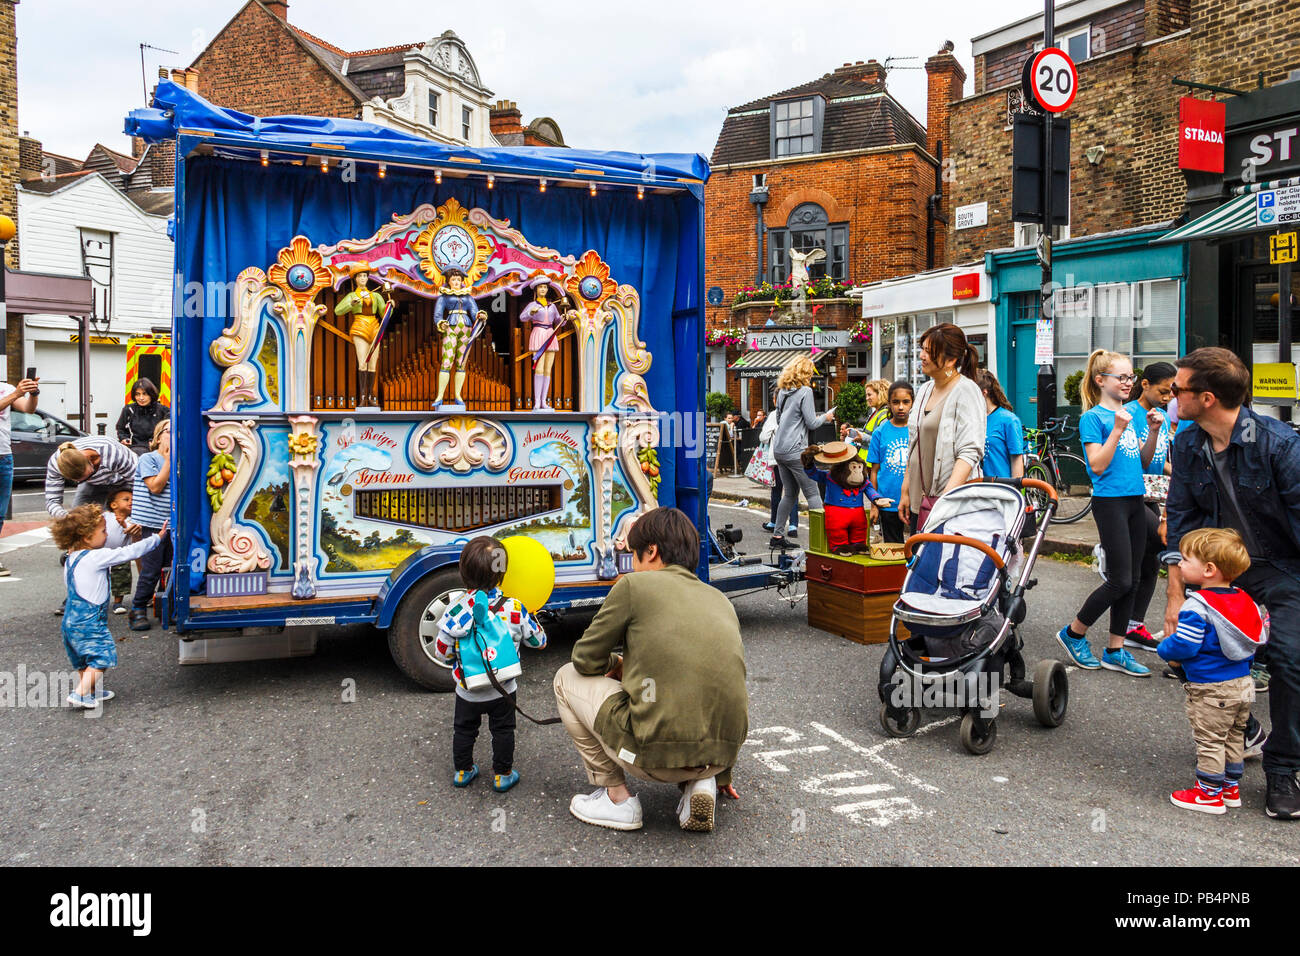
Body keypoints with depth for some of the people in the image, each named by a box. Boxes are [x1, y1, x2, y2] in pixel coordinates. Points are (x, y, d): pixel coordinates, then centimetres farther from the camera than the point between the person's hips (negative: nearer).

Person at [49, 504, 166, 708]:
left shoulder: (71, 559, 10)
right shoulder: (97, 557, -17)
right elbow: (130, 552, -13)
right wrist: (157, 538, -4)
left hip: (71, 620, 9)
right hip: (89, 622, -9)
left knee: (84, 660, 19)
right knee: (102, 657, -4)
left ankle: (91, 691, 30)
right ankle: (81, 694, -8)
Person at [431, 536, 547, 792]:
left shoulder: (456, 611, -19)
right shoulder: (514, 609, -18)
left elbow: (442, 652, -10)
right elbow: (538, 641, -5)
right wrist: (531, 617, 12)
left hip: (467, 691, 1)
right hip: (503, 691, -1)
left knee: (464, 729, 24)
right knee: (503, 731, 19)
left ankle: (462, 771, 39)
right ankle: (502, 775, 30)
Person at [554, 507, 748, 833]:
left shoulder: (635, 585, 1)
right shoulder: (721, 600, 18)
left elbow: (586, 660, 5)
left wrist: (616, 664, 30)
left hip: (655, 756, -6)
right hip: (721, 754, 6)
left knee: (568, 678, 16)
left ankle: (616, 797, 14)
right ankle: (700, 785, 13)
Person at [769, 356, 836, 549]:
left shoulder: (782, 391, 13)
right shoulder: (805, 391, -10)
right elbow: (811, 423, -11)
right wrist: (826, 417, 9)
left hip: (779, 450, 8)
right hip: (795, 451, -8)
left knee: (790, 494, 15)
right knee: (813, 493, -3)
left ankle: (777, 536, 15)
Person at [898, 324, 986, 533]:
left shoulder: (966, 391, -9)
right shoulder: (924, 390, 15)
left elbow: (970, 452, -17)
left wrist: (948, 496, -26)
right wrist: (905, 492, 17)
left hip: (954, 501, -7)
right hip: (921, 500, 7)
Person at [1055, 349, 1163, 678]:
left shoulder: (1129, 414, 15)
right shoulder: (1093, 417, -7)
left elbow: (1143, 461, 17)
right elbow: (1098, 465, -15)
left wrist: (1153, 431, 3)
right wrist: (1118, 430, -20)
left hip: (1134, 500, 8)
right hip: (1110, 501, -8)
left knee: (1131, 581, 7)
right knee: (1120, 580, -8)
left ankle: (1115, 651, 15)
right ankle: (1073, 634, 10)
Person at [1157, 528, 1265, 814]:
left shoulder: (1198, 605, -22)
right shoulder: (1244, 600, 3)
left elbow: (1183, 646, -24)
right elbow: (1259, 637, 12)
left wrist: (1163, 648, -4)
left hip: (1212, 689, -8)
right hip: (1244, 685, 8)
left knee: (1210, 741, 4)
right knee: (1234, 737, 20)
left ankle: (1209, 793, 13)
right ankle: (1231, 787, 31)